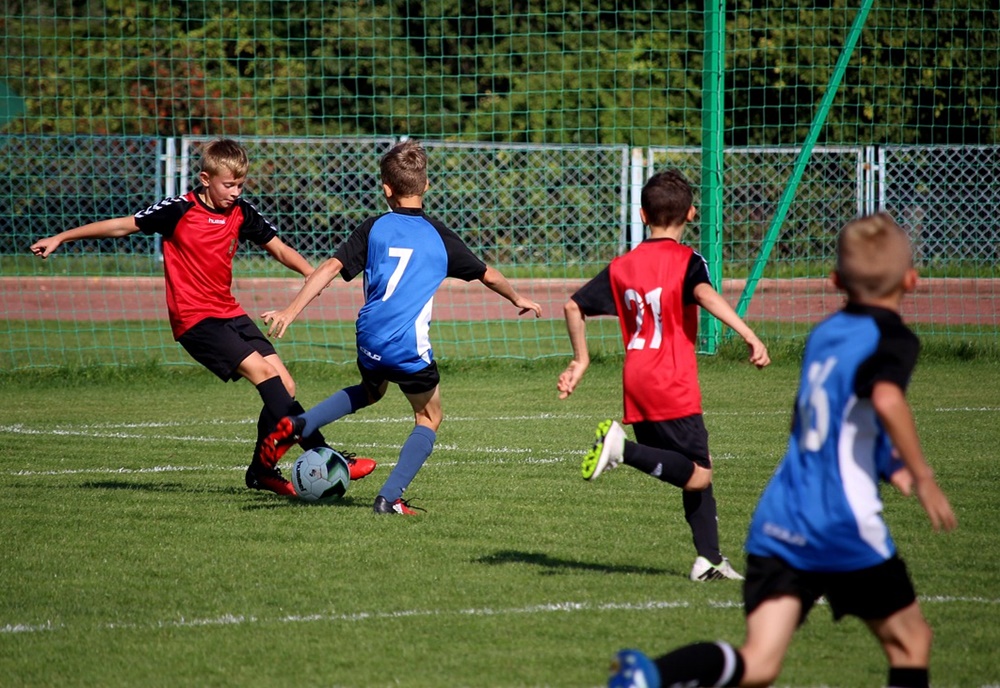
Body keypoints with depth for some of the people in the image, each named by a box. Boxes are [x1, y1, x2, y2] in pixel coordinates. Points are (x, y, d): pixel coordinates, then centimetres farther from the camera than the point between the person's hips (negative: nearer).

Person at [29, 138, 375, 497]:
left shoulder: (241, 213, 5)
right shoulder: (180, 211, -10)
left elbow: (278, 248, 12)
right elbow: (123, 225, -3)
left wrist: (311, 273, -8)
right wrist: (61, 237, 0)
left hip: (229, 313, 7)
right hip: (194, 319, -7)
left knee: (284, 385, -2)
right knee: (264, 372, -20)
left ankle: (261, 471, 14)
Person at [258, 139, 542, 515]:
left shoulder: (374, 228, 4)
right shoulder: (440, 237, 3)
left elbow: (331, 268, -5)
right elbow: (488, 275, 16)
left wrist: (291, 311, -5)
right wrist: (519, 299, 35)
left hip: (369, 340, 3)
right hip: (410, 349, -3)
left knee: (371, 390, 34)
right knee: (429, 418, 16)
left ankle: (297, 425, 16)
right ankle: (389, 498, 2)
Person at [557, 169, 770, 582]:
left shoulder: (622, 267, 11)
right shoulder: (686, 261, -5)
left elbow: (573, 306, 12)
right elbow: (705, 294, -26)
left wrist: (581, 360, 23)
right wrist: (750, 337, -31)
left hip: (636, 385, 7)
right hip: (673, 387, -7)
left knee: (694, 471, 15)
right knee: (698, 476, -8)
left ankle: (709, 559, 7)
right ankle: (622, 448, -24)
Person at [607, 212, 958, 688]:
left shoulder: (824, 334, 18)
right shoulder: (891, 339, -5)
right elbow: (887, 398, -28)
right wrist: (924, 478, -20)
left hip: (776, 520, 6)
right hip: (844, 525, -6)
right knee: (909, 640, 15)